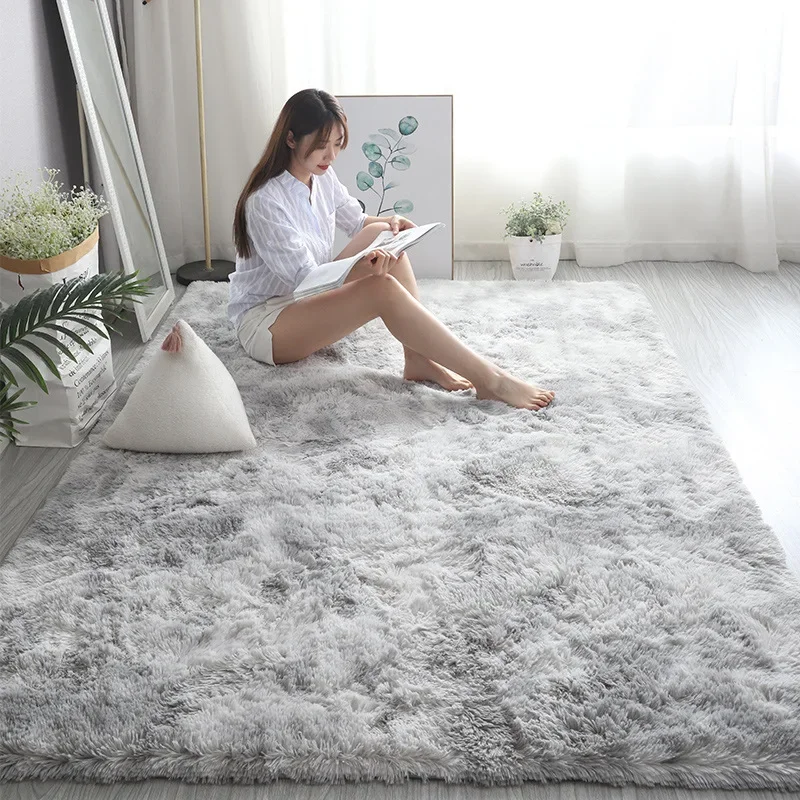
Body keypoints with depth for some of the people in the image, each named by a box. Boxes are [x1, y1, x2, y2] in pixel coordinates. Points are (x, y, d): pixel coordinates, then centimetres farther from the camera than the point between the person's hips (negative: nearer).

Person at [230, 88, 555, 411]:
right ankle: (489, 380, -31)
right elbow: (306, 278, -25)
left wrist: (389, 223, -7)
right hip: (262, 322, -8)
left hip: (308, 300, 9)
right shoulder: (265, 202, -24)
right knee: (383, 289, -30)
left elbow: (356, 221, 16)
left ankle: (418, 359, -18)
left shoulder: (322, 176, 1)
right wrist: (362, 270, -43)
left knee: (381, 234, -10)